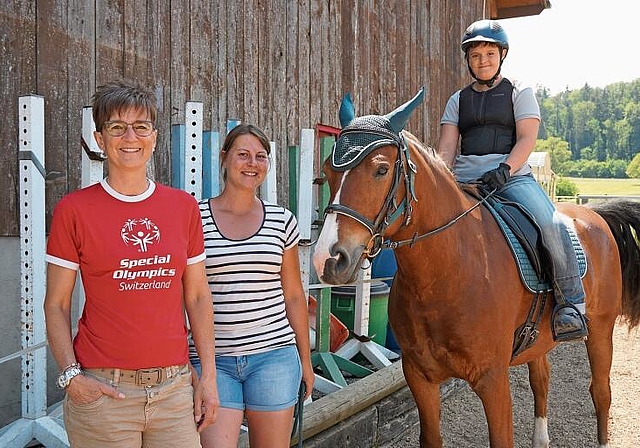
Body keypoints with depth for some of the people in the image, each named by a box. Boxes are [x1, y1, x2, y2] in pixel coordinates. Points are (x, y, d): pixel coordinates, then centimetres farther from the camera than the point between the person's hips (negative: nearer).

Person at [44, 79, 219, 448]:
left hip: (174, 386, 3)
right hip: (102, 390, -2)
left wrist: (209, 376, 5)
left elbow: (198, 298, 8)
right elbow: (56, 306, 0)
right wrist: (71, 375, -12)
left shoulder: (184, 207, 6)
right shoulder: (74, 210, -2)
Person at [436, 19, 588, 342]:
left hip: (512, 176, -3)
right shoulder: (458, 100, 21)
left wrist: (503, 170, -21)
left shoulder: (519, 93, 12)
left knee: (552, 225, -29)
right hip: (464, 180, 4)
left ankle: (570, 302, -18)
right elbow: (446, 147, 9)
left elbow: (527, 139, -2)